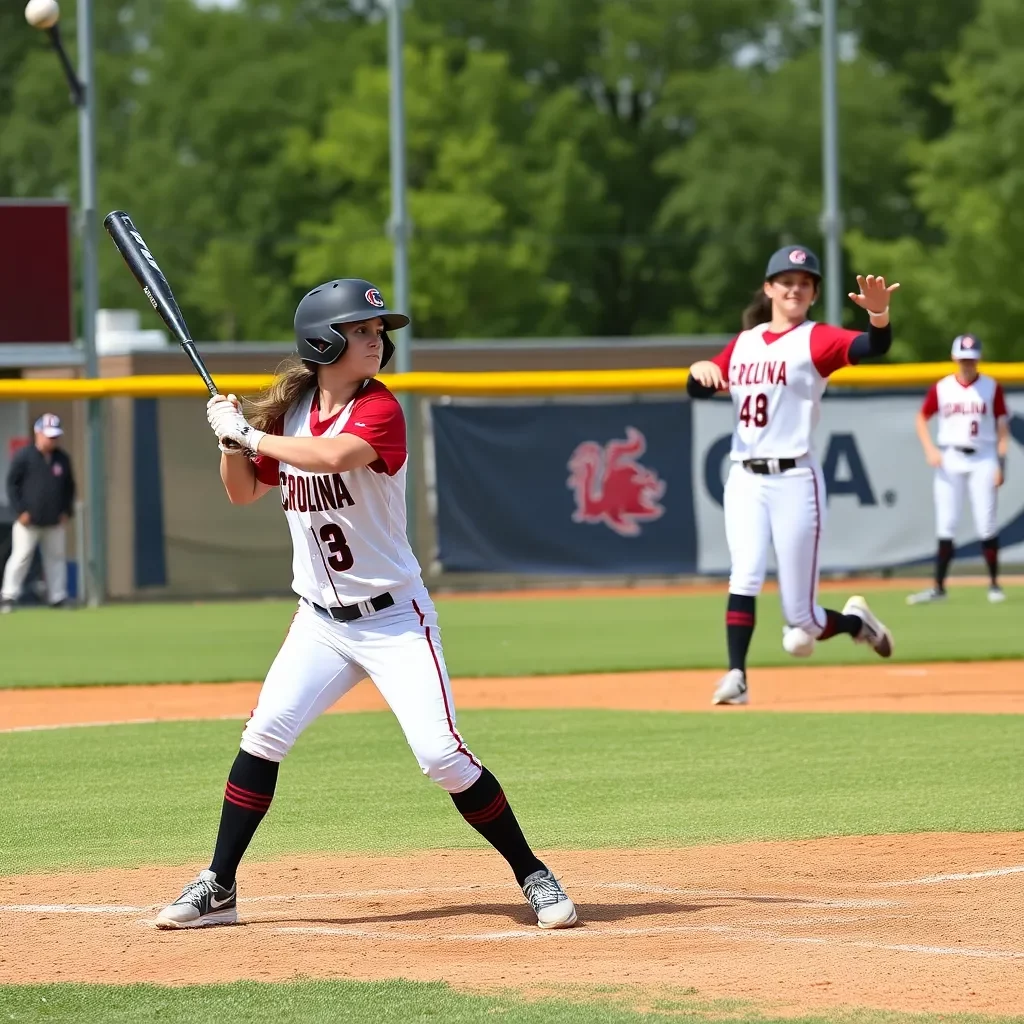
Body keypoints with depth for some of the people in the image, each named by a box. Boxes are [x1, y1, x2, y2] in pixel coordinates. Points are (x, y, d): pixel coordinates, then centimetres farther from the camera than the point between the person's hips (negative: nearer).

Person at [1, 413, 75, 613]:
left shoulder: (62, 458, 7)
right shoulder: (24, 456, -7)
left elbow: (69, 486, 16)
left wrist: (66, 511, 6)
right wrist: (20, 511, -11)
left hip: (54, 522, 5)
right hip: (29, 520, -5)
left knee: (56, 557, 8)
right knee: (21, 557, -7)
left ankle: (58, 597, 16)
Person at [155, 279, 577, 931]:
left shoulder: (379, 410, -15)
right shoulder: (288, 412, 3)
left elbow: (332, 455, -36)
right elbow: (244, 492, 16)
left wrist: (249, 434, -25)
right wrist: (230, 439, -3)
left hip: (394, 619, -5)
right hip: (321, 624, 5)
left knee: (442, 754, -12)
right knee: (264, 736, -3)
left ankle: (534, 877, 2)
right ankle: (218, 889, 8)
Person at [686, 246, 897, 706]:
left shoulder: (816, 340, -5)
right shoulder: (744, 343, 12)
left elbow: (873, 347, -23)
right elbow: (699, 390, 17)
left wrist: (879, 314, -46)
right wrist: (699, 369, -7)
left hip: (794, 480, -4)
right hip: (744, 480, 4)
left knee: (802, 624, -1)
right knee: (746, 575, -21)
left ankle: (854, 621, 30)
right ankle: (736, 677, -20)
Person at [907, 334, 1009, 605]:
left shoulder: (991, 388, 1)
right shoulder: (941, 389, 4)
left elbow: (1002, 427, 2)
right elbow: (921, 418, 13)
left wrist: (1001, 465, -6)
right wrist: (929, 449, -3)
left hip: (982, 459, -1)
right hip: (949, 460, 1)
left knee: (986, 524, -3)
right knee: (945, 525, 1)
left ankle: (994, 584, 8)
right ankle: (939, 587, 4)